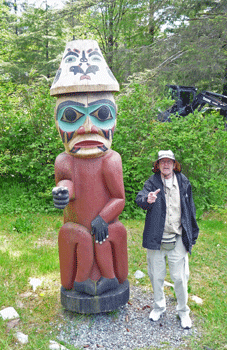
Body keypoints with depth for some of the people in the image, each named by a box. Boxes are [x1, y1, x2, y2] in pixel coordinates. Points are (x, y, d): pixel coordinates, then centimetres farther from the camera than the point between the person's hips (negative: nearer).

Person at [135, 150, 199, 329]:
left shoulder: (183, 182, 4)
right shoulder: (152, 182, -2)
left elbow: (190, 210, 10)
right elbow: (140, 198, -19)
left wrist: (192, 235, 11)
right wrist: (147, 199, -44)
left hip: (178, 240, 0)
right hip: (156, 239, 0)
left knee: (180, 277, 5)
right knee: (156, 276, 13)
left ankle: (183, 311, 28)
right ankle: (159, 306, 37)